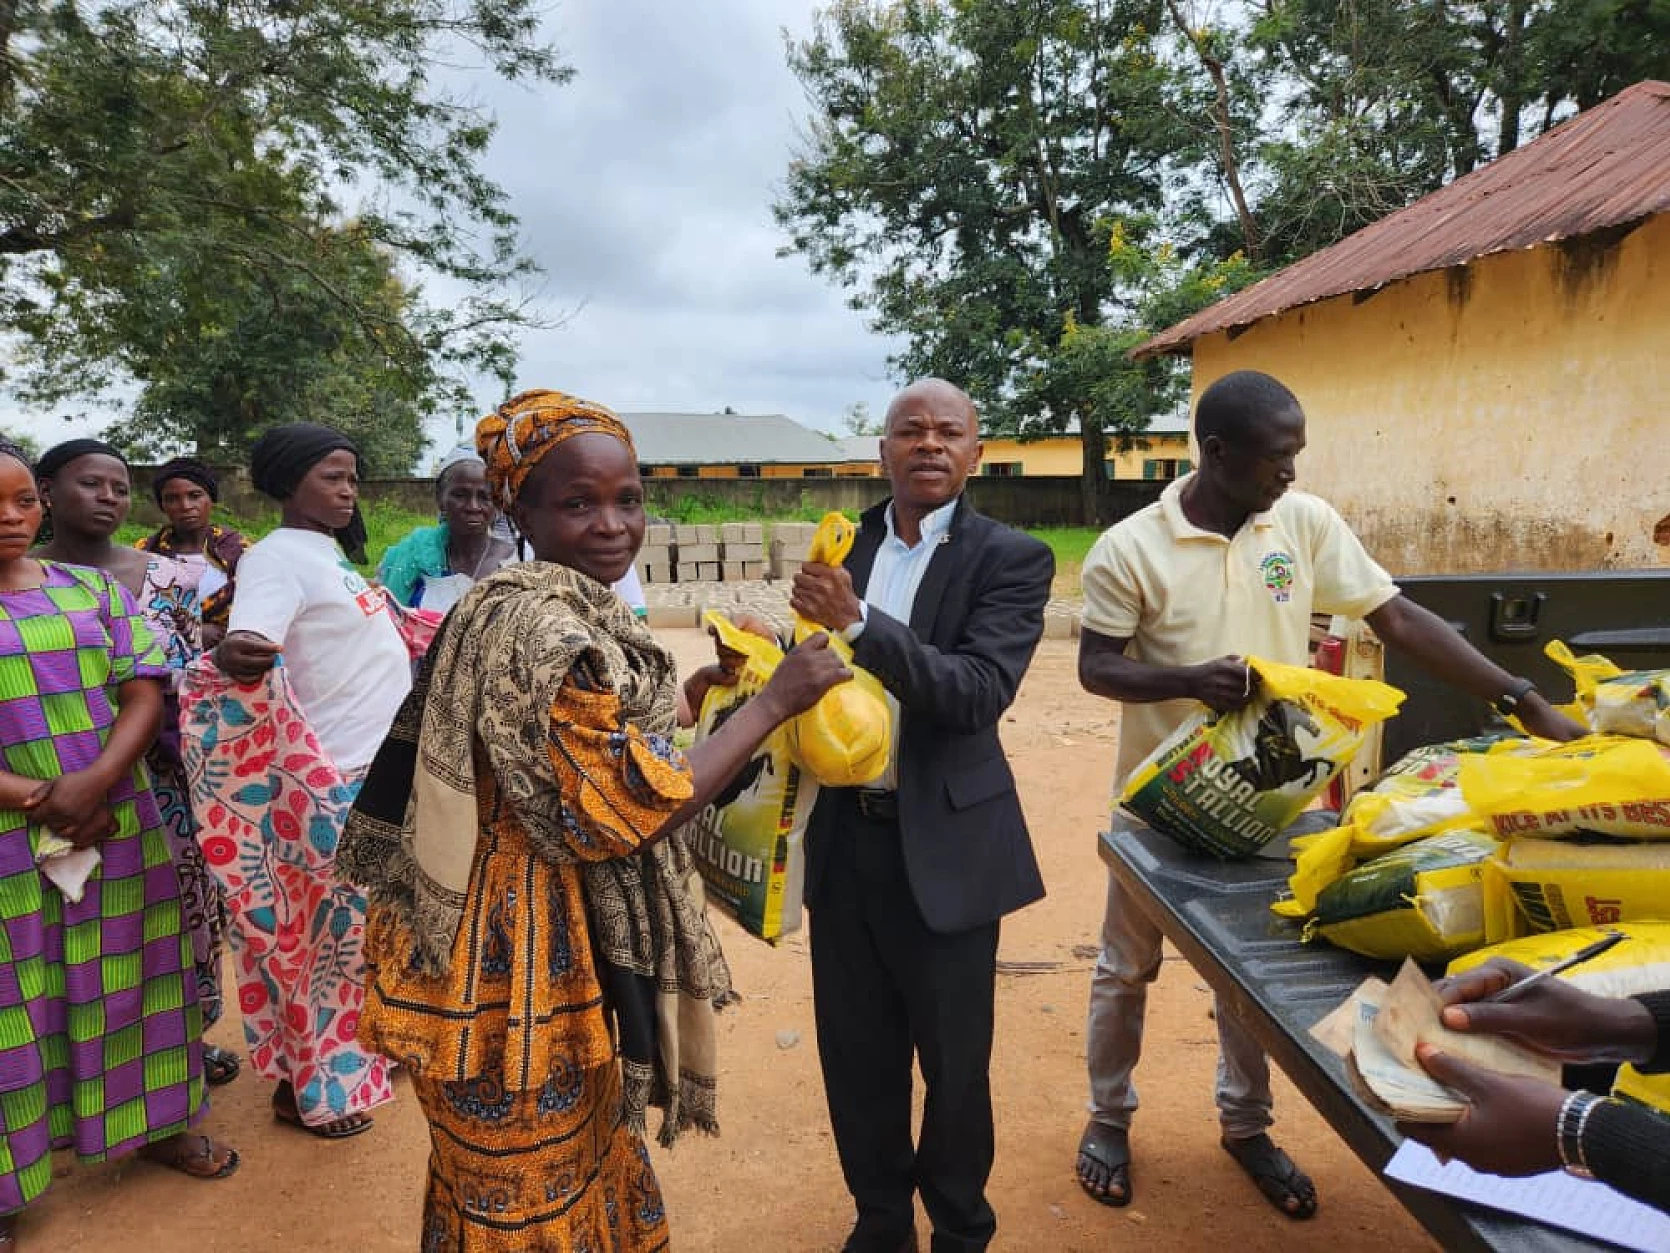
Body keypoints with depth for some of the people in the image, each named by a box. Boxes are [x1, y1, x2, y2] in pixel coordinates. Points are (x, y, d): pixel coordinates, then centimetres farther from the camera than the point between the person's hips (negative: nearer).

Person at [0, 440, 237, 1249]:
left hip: (115, 822, 3)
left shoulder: (92, 589, 6)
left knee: (126, 983, 13)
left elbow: (146, 691, 0)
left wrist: (95, 781, -16)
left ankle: (152, 1122, 31)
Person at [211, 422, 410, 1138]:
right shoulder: (277, 557, -15)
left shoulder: (333, 553, 11)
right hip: (332, 781, -8)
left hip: (379, 769, 8)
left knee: (362, 930, 19)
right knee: (326, 935, 4)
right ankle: (312, 1089, 20)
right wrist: (229, 652, -53)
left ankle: (351, 1051, 36)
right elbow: (249, 643, -32)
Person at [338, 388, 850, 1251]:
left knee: (575, 1166, 27)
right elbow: (629, 811, -25)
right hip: (526, 960, -10)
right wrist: (775, 701, -19)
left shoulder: (562, 609, 5)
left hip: (551, 938, 10)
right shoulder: (540, 626, -26)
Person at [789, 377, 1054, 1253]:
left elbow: (981, 691, -22)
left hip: (943, 843, -4)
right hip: (845, 835, 4)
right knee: (855, 1051, 16)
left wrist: (858, 621, -30)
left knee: (953, 1062, 10)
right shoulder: (843, 546, 6)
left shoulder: (1011, 559, -8)